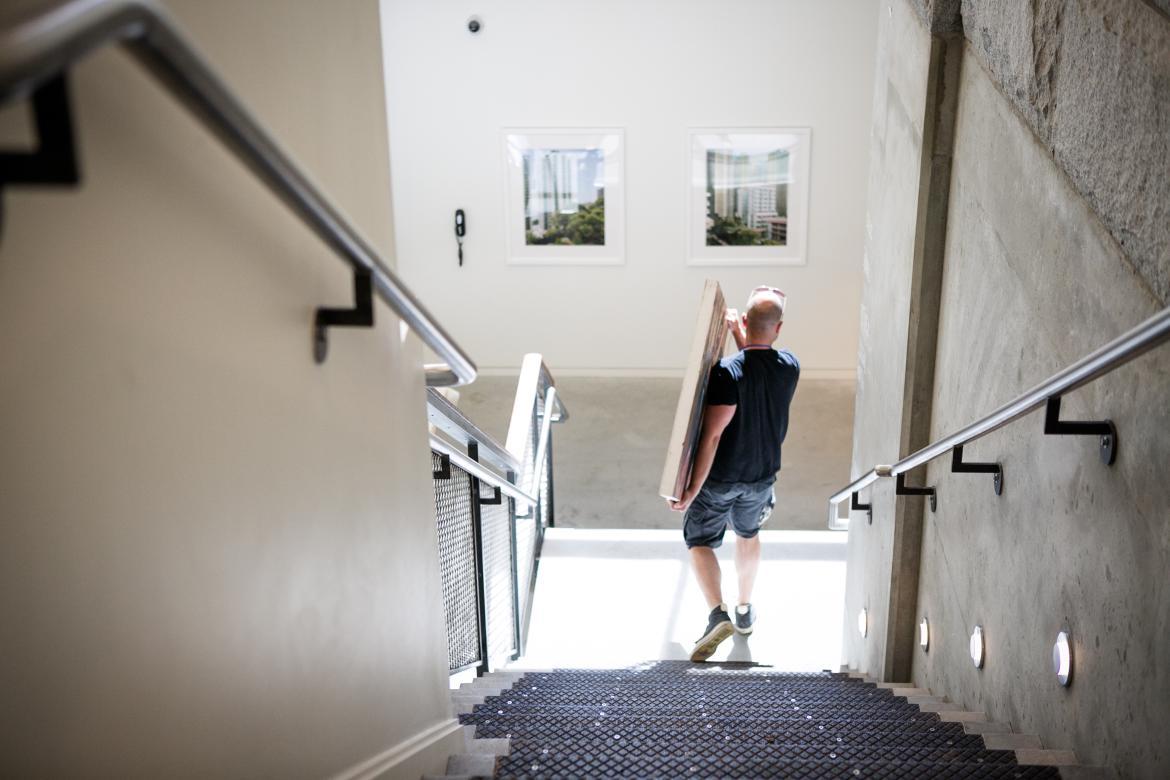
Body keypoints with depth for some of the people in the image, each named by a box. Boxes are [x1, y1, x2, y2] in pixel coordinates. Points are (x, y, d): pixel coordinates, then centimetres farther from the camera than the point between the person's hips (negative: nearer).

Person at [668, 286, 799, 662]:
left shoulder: (727, 371, -26)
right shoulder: (790, 367, -9)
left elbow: (712, 436, -28)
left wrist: (692, 489, -24)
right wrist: (739, 337, 10)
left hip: (719, 478, -5)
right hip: (761, 477, 5)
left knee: (700, 542, 10)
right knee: (748, 534, 28)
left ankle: (718, 614, -9)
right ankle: (745, 611, 40)